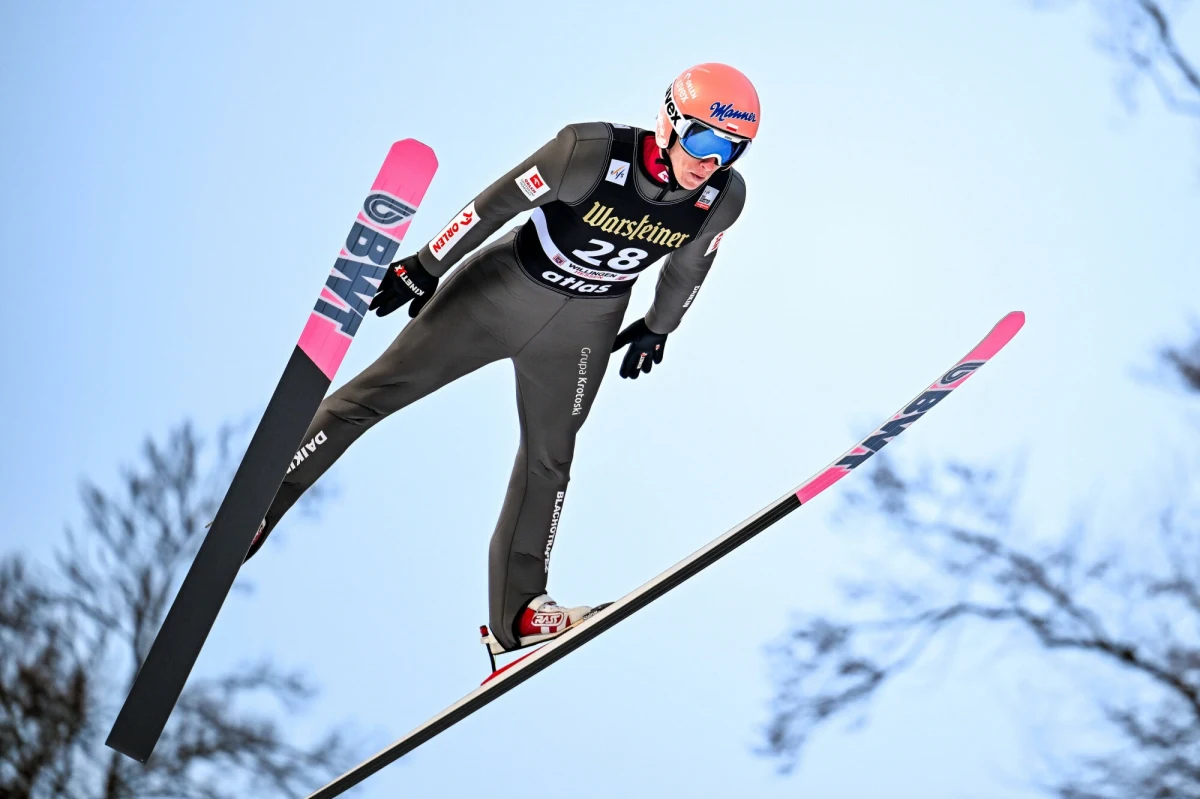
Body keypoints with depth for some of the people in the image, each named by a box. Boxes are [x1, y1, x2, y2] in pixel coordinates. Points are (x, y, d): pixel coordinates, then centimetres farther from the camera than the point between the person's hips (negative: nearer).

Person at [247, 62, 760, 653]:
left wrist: (658, 328, 17)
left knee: (549, 458, 12)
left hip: (584, 329, 3)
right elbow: (497, 204, -18)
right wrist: (427, 268, -10)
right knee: (376, 391, -2)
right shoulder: (592, 152, -30)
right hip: (504, 289, -3)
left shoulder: (723, 196, -17)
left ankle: (517, 609, 26)